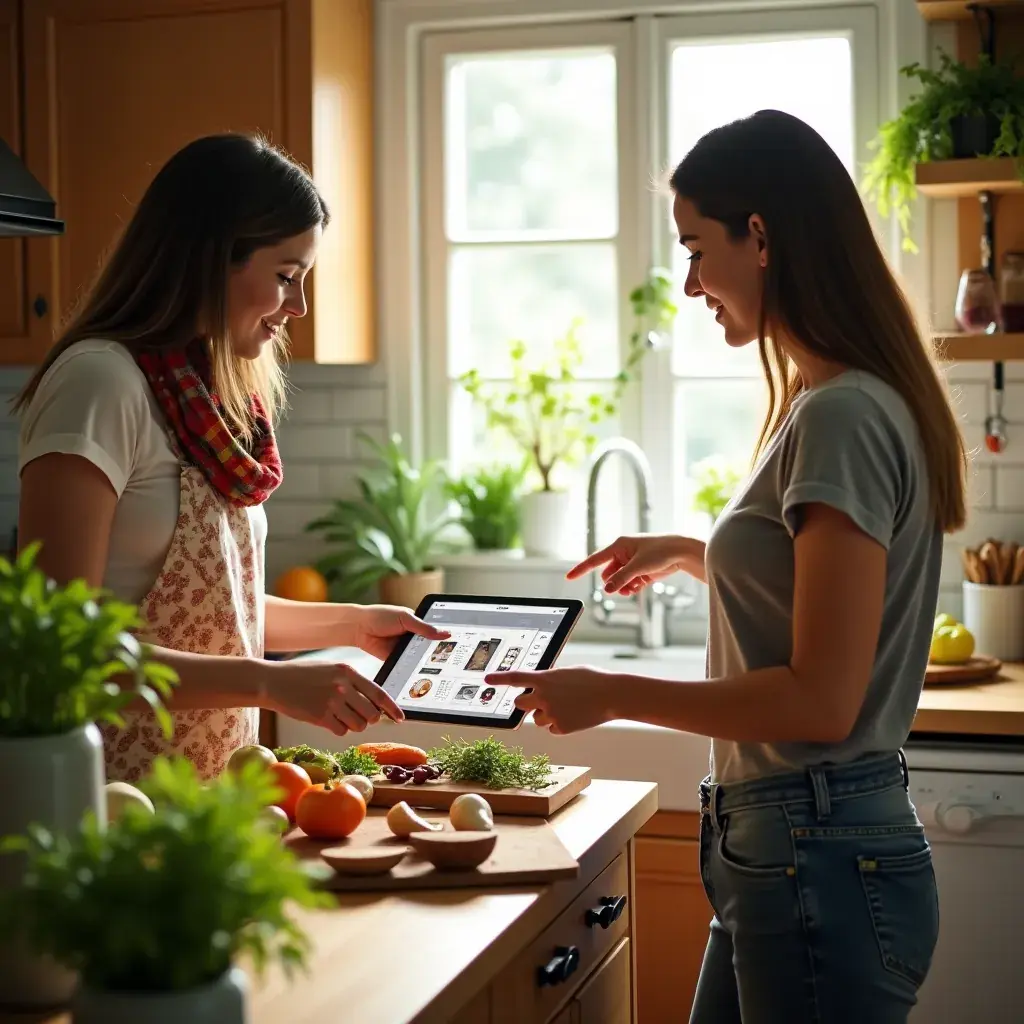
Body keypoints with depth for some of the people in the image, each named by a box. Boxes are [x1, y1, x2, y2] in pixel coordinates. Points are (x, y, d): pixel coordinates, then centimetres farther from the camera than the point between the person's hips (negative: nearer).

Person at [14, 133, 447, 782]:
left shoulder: (212, 398, 11)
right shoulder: (100, 382, -15)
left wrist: (354, 624, 16)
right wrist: (271, 683, -24)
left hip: (214, 783, 8)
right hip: (120, 785, -7)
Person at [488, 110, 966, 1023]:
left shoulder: (842, 418, -20)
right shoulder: (826, 403, 10)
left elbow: (820, 700, -22)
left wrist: (612, 695, -15)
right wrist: (691, 555, 22)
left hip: (822, 861, -9)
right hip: (783, 846, 9)